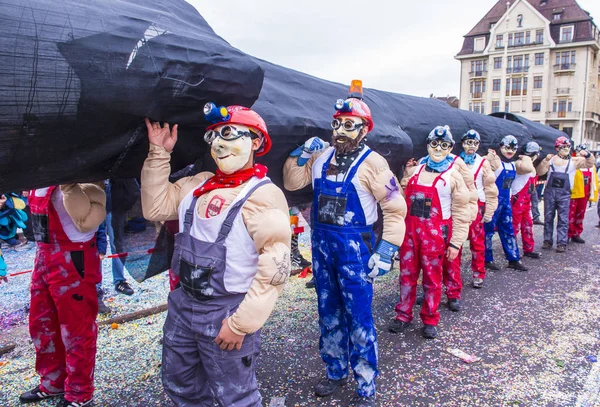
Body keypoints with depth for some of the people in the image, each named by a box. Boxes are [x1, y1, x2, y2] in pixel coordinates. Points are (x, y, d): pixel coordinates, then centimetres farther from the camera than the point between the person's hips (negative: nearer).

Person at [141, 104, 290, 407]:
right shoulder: (199, 184, 7)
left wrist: (241, 323, -23)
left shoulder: (263, 195, -18)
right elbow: (155, 208, 10)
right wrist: (159, 153, 5)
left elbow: (275, 267, -23)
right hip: (182, 304, 8)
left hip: (226, 313, -7)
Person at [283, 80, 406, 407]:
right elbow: (292, 183, 13)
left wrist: (387, 249, -16)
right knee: (328, 313, 17)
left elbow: (395, 208, -10)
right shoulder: (322, 156, 6)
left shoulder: (371, 163, -11)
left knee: (359, 318, 1)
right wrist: (301, 154, -2)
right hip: (321, 244, 6)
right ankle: (335, 372, 35)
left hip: (354, 247, -6)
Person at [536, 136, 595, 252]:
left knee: (563, 219, -2)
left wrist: (587, 155, -17)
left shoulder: (574, 161, 7)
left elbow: (589, 164, 2)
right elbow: (539, 172, 0)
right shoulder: (551, 159, 7)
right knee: (548, 217, 6)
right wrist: (545, 161, -15)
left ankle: (562, 243, 0)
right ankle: (548, 240, 13)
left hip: (564, 194, -1)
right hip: (550, 191, 1)